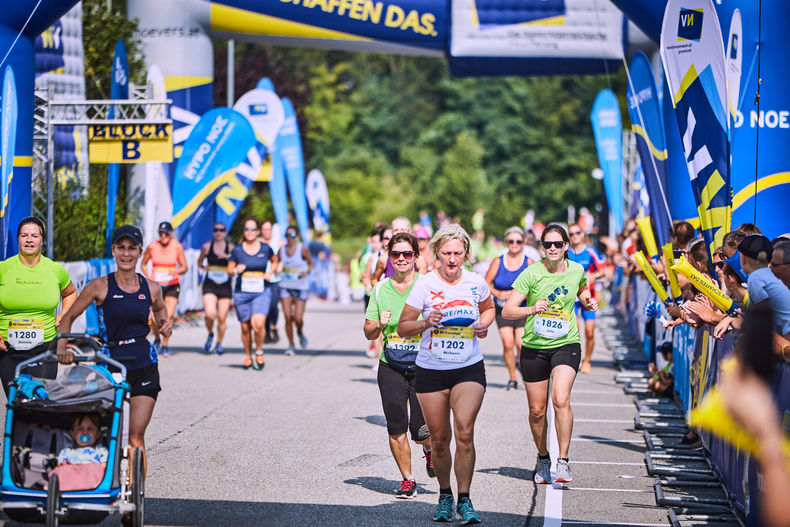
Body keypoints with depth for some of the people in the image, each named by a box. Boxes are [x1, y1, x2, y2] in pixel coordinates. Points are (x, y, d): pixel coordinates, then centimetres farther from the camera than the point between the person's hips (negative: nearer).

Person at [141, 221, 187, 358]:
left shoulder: (177, 246, -3)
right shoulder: (152, 247, -2)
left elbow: (184, 267, 0)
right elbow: (143, 264, 12)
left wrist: (176, 271, -22)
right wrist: (148, 277, -5)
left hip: (172, 286, 0)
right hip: (156, 285, 0)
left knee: (169, 315, -13)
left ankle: (165, 346, 0)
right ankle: (157, 339, 19)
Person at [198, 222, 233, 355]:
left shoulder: (230, 248, 1)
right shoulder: (207, 247, 3)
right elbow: (200, 261, 18)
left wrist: (228, 257, -22)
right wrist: (203, 266, -3)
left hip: (225, 287, 1)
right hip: (210, 286, 0)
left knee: (222, 318, 2)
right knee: (210, 314, -19)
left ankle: (219, 344, 22)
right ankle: (210, 334, 11)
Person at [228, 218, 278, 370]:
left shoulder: (265, 248, 3)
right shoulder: (237, 250, 1)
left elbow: (274, 260, 22)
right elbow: (229, 270, 7)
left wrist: (270, 273, 4)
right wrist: (236, 270, -15)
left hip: (262, 292, -1)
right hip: (242, 293, 1)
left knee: (258, 324, -20)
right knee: (245, 328, 6)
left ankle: (259, 352, 3)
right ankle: (248, 357, 25)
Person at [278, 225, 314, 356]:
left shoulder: (302, 249, -5)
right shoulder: (282, 250, 3)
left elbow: (311, 264, 3)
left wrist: (307, 272, -16)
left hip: (300, 287, -2)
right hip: (285, 287, 2)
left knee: (298, 318, -7)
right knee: (288, 317, -5)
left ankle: (300, 332, 28)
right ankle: (291, 345, 8)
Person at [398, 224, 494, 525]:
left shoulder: (476, 283, 0)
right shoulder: (425, 285, -6)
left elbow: (488, 308, 21)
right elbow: (403, 327, -2)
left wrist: (484, 325, 0)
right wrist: (425, 323, -21)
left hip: (469, 368, 0)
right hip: (430, 370, 0)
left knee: (464, 433, -16)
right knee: (439, 440, 6)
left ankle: (464, 500, -6)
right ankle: (444, 495, 27)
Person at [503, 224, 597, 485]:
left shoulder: (576, 271, 0)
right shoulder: (532, 274, -10)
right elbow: (507, 310, -12)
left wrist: (588, 301, 3)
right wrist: (532, 309, -29)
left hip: (566, 344, 0)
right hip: (534, 347, 0)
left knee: (561, 400, -23)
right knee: (537, 410, 7)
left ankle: (563, 461, -16)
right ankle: (543, 459, 32)